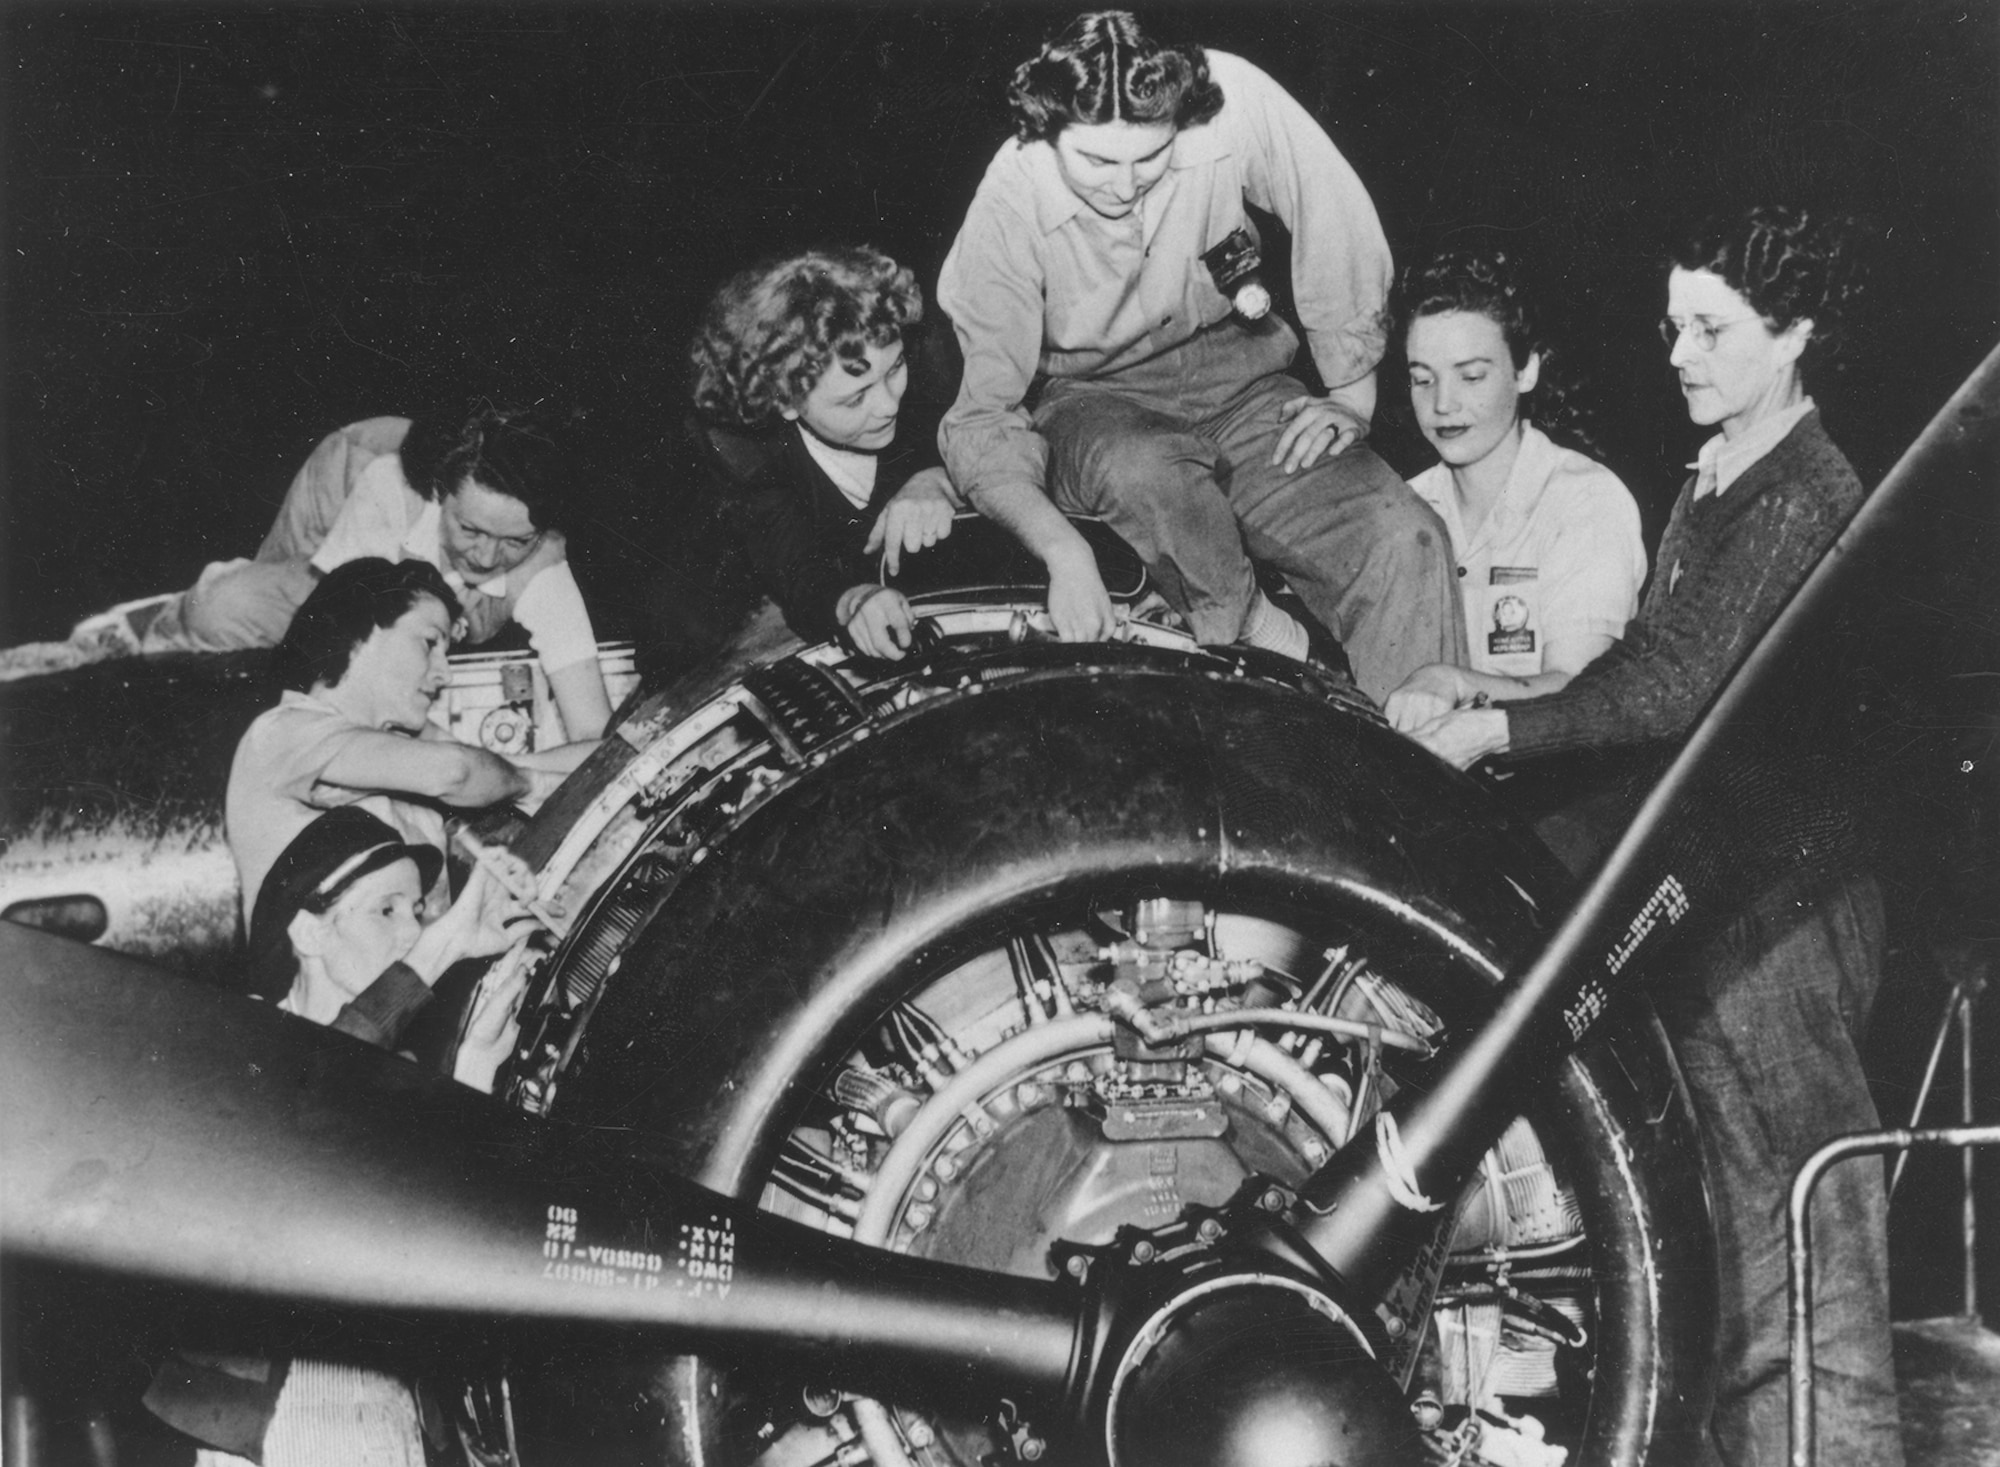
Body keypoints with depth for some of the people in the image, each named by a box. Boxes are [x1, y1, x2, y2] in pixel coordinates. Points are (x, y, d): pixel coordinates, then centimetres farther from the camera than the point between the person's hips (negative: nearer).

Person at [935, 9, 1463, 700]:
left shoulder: (1233, 100, -22)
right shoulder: (1009, 205, -21)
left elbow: (1343, 232, -7)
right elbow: (982, 420, -20)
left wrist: (1352, 398, -6)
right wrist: (1064, 552, -35)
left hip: (1235, 373, 2)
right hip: (1088, 399, -1)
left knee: (1406, 544, -21)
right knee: (1147, 473, -38)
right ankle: (1255, 640, -13)